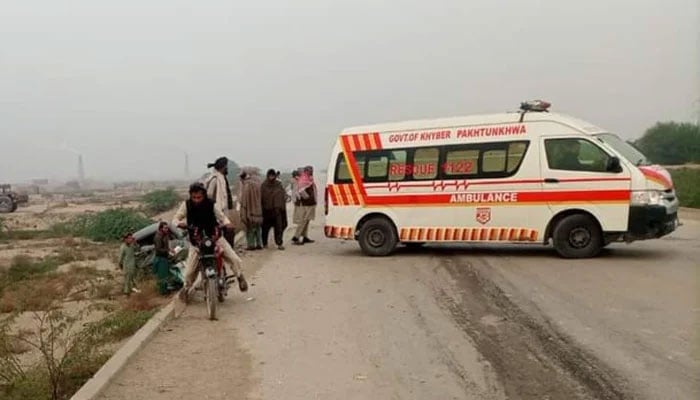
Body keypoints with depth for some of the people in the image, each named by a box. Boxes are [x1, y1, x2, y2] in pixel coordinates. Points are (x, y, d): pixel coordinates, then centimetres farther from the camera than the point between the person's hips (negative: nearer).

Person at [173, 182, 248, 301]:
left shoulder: (211, 205, -11)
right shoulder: (186, 205, -9)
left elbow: (222, 216, -1)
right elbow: (176, 218, -3)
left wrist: (227, 223, -24)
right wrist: (180, 223, -27)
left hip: (214, 236, 0)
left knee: (234, 259, -11)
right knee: (190, 268, -6)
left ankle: (240, 276, 17)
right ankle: (187, 286, 24)